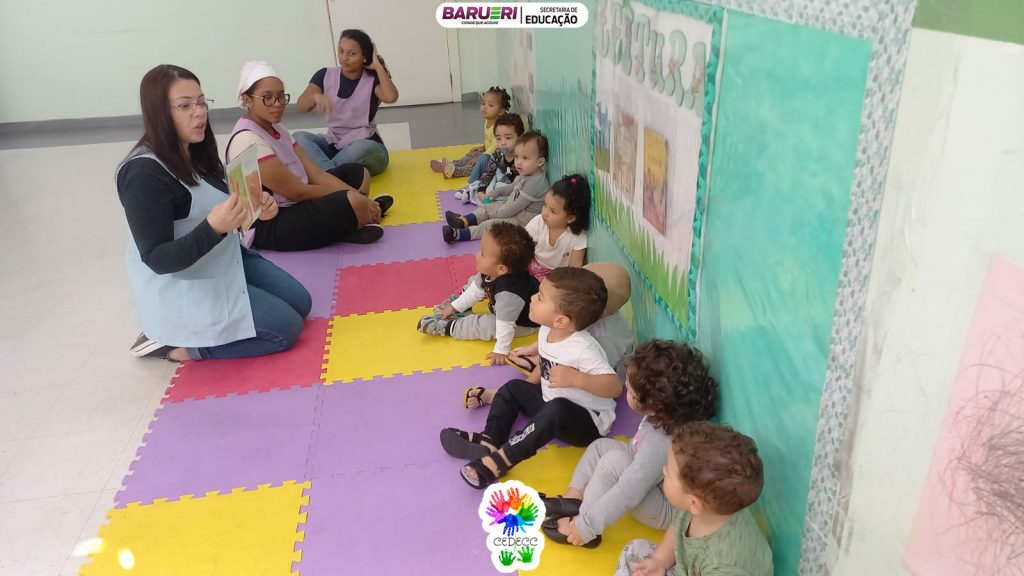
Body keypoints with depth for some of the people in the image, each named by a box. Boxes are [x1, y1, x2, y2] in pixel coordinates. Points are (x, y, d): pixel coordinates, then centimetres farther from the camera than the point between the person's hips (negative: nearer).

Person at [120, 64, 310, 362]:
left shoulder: (197, 154, 1)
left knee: (300, 303, 13)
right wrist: (214, 227, -40)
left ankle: (193, 332, 14)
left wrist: (255, 208, -14)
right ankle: (175, 344, 0)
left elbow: (223, 211, 8)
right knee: (286, 328, -10)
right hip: (181, 289, -9)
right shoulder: (144, 174, -25)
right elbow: (157, 259, -26)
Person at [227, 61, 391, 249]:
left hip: (294, 205, 10)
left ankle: (342, 226, -8)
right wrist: (356, 198, -14)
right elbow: (297, 191, -20)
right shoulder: (247, 140, -20)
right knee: (352, 202, -31)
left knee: (358, 174, 14)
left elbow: (315, 173, 3)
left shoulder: (277, 129, 10)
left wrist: (358, 197, -10)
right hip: (269, 225, -10)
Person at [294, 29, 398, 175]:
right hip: (333, 144, 3)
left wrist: (378, 66, -12)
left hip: (366, 145, -3)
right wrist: (316, 96, -34)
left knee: (362, 148, -39)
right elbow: (300, 106, -11)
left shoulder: (373, 79, -3)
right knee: (298, 137, -24)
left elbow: (391, 97, -27)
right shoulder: (325, 75, 3)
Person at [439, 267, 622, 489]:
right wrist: (525, 390, 11)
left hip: (587, 421, -9)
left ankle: (499, 460, -36)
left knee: (556, 409, -37)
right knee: (513, 388, 8)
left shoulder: (583, 349, -29)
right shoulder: (546, 331, -3)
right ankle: (489, 440, -11)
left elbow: (615, 387, -37)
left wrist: (576, 379, -48)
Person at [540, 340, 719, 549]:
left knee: (614, 461, -28)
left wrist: (587, 526, -28)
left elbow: (627, 494, -34)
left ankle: (580, 522, -11)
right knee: (600, 446, 10)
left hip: (667, 510, -9)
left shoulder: (660, 444, -37)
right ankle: (573, 499, 3)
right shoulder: (663, 415, -14)